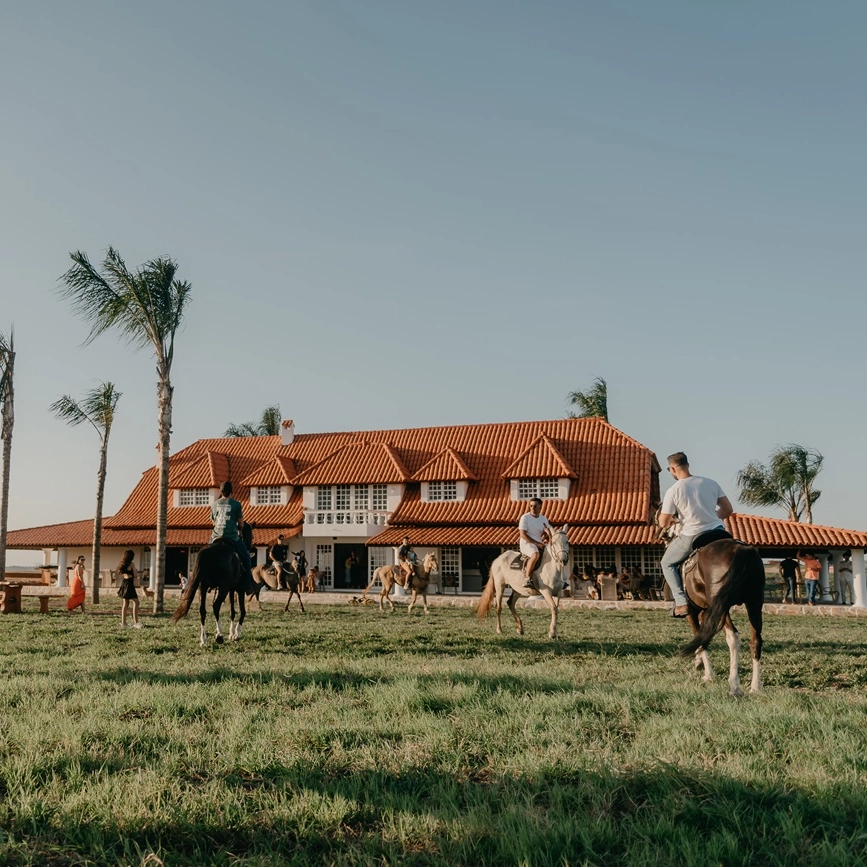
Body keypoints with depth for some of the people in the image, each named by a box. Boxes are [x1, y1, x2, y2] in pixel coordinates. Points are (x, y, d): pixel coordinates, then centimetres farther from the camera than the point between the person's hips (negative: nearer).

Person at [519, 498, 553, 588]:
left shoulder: (543, 519, 10)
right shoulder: (525, 517, -8)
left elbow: (547, 532, 15)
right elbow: (523, 535, -14)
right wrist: (537, 543, -18)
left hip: (539, 544, 7)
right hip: (526, 543, -7)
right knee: (536, 554, -38)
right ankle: (527, 578, -32)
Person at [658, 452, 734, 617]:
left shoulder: (673, 491, -8)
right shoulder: (710, 483, 5)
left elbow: (663, 523, -5)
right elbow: (728, 510, 8)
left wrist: (673, 519, 16)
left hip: (692, 536, -3)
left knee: (667, 564, 18)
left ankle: (681, 603, 4)